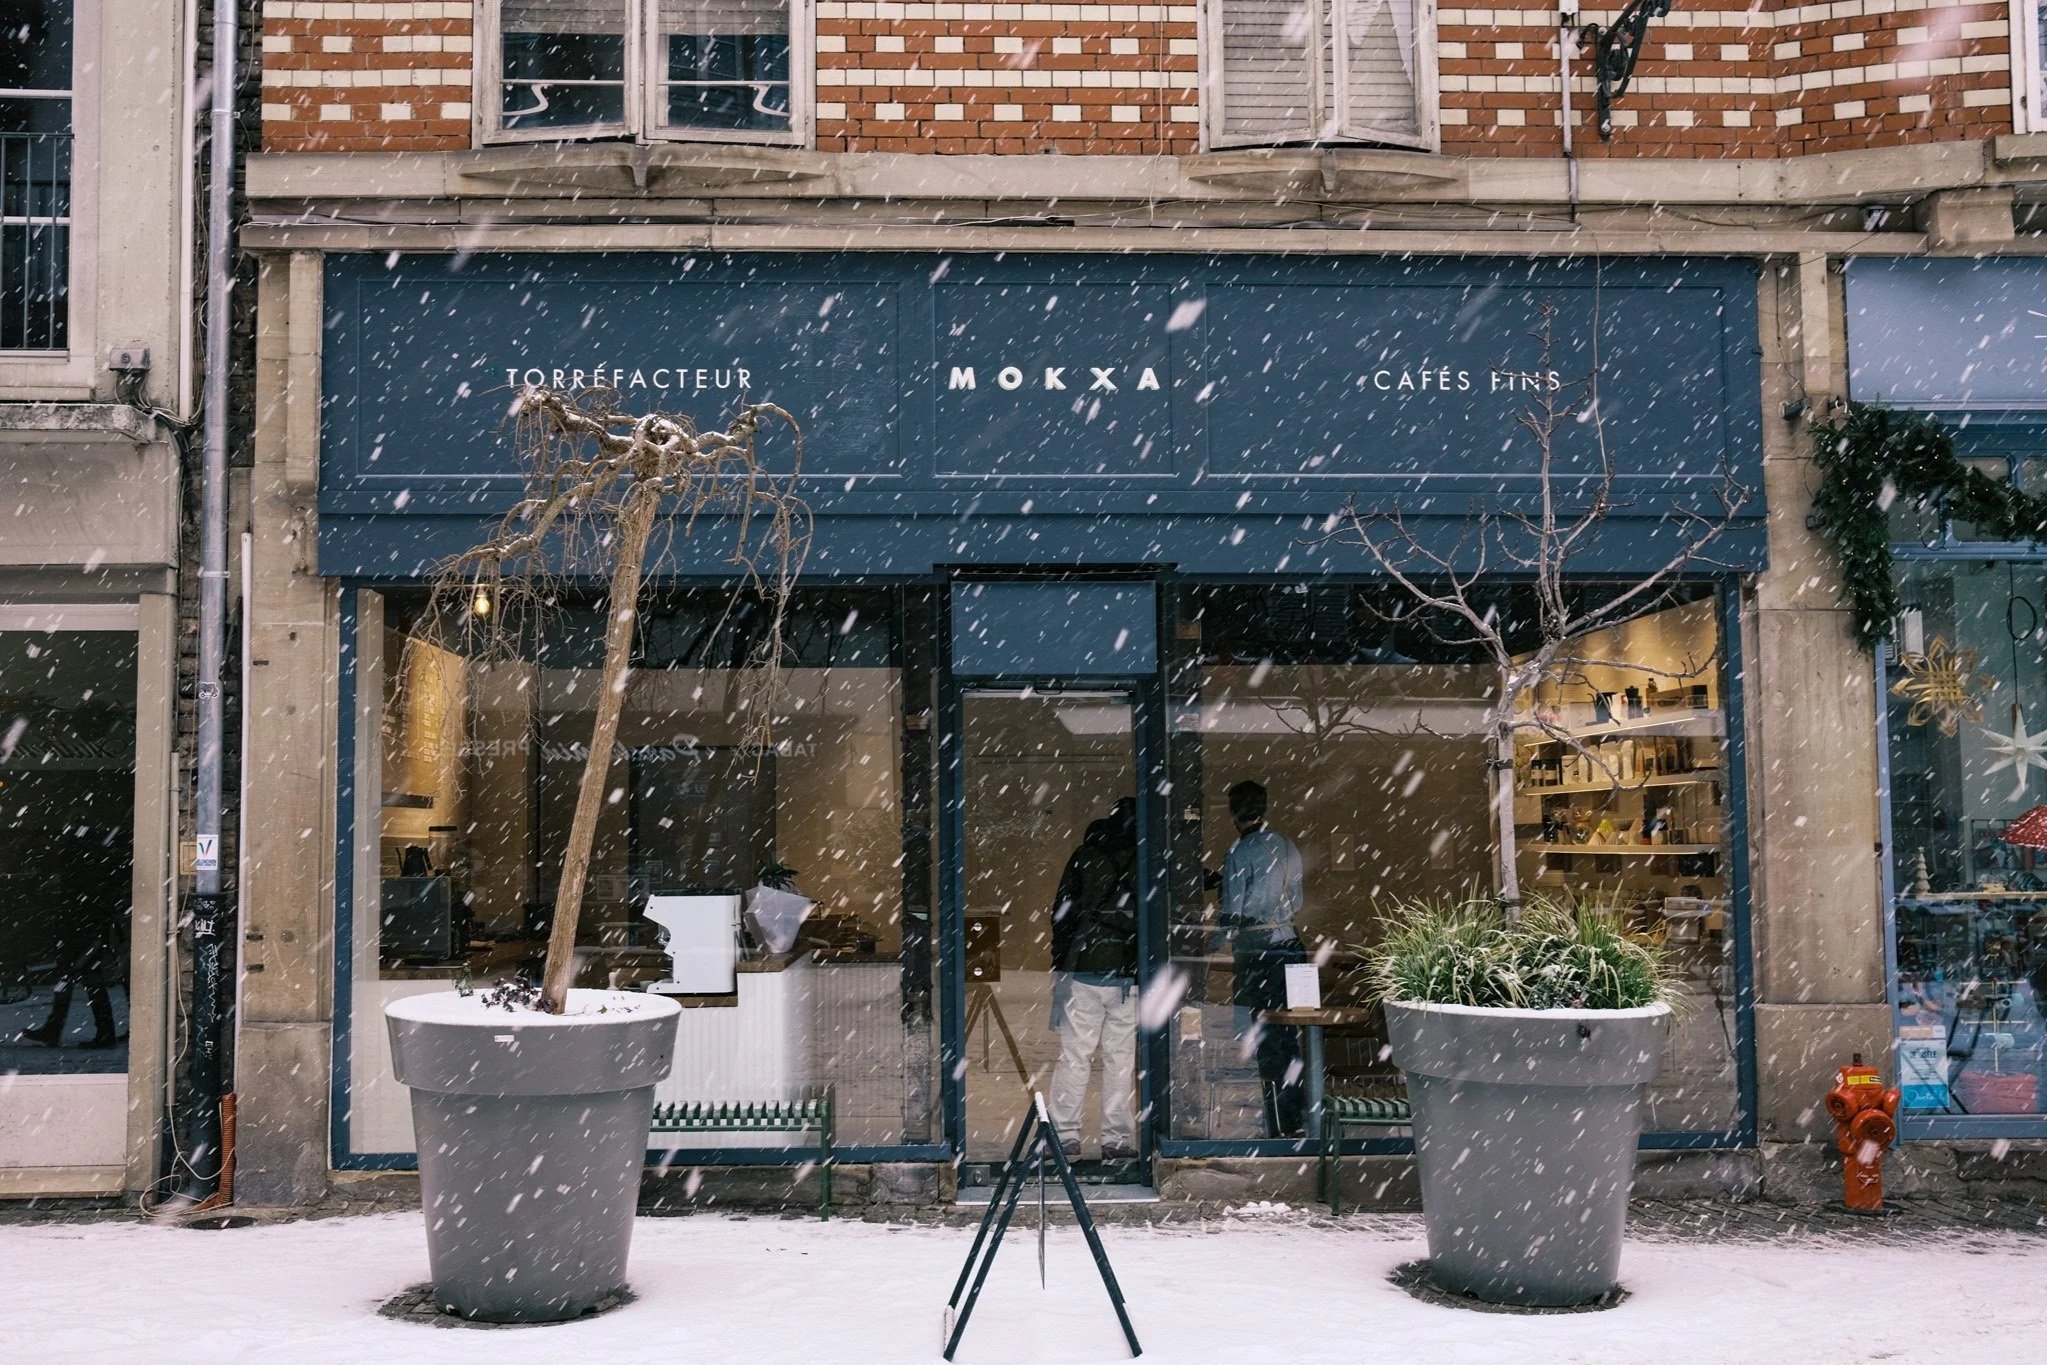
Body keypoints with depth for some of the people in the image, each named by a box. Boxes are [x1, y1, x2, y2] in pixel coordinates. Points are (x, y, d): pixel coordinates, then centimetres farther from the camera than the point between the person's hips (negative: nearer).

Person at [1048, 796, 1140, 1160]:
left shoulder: (1084, 857, 4)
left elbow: (1062, 913, 4)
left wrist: (1059, 963, 10)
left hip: (1082, 971, 0)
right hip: (1127, 976, 0)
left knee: (1074, 1056, 4)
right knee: (1120, 1059, 4)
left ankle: (1066, 1135, 3)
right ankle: (1116, 1139, 5)